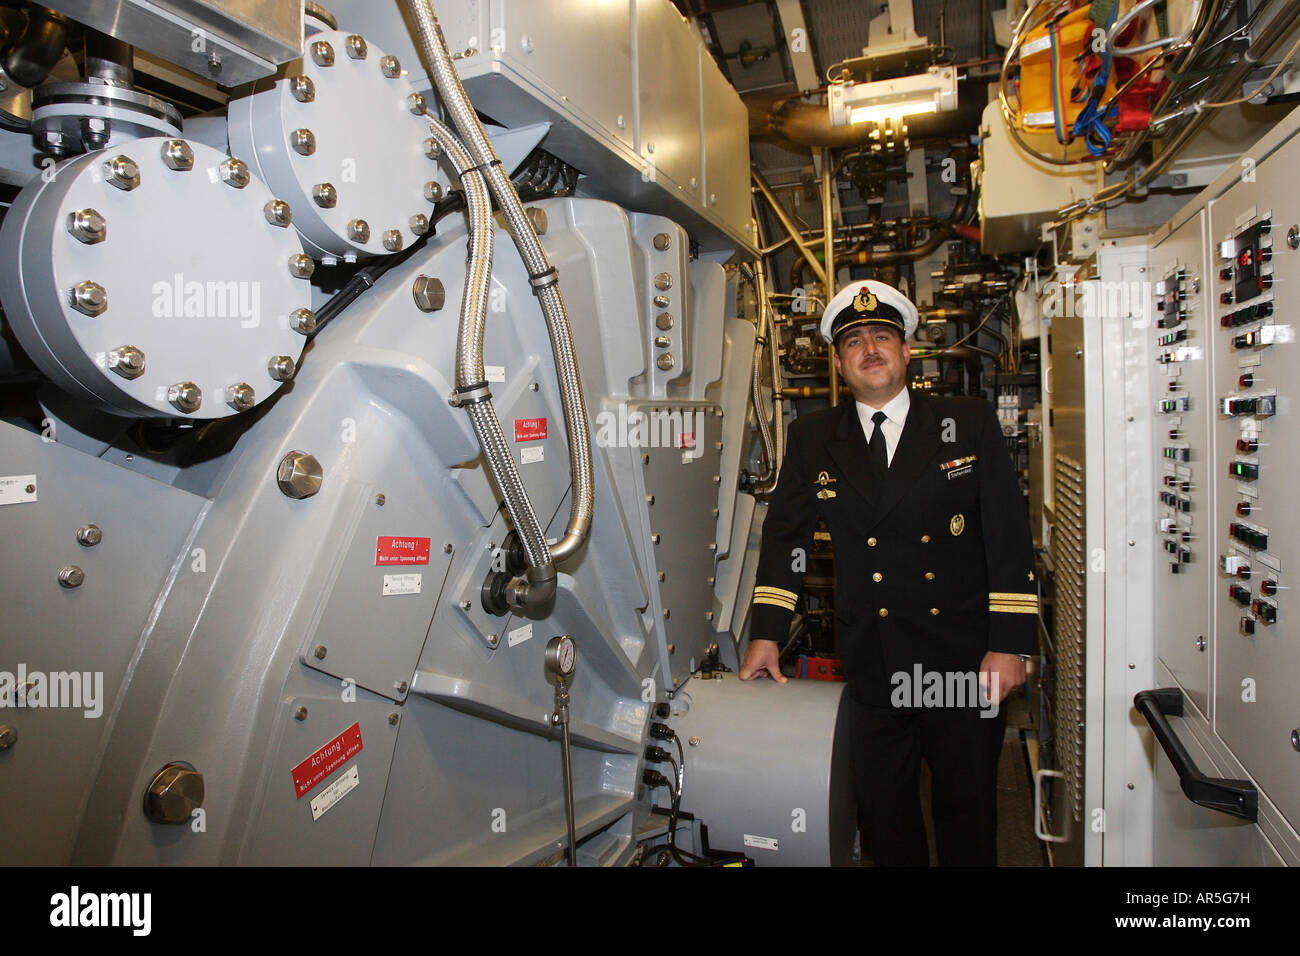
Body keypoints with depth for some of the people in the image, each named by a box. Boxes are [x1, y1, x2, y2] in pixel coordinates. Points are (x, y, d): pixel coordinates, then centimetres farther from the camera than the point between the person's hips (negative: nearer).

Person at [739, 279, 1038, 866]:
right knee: (882, 808, 13)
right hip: (870, 660, 2)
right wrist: (766, 634, 0)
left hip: (963, 659, -1)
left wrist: (1010, 644, -9)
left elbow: (1010, 537, -3)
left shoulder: (970, 423, 0)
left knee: (967, 807, 13)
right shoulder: (813, 438, 5)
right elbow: (785, 533, 7)